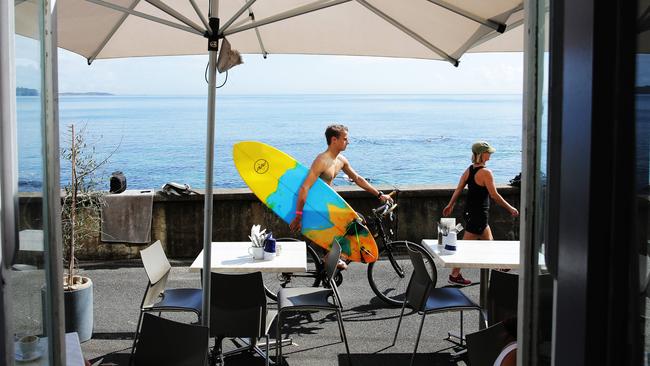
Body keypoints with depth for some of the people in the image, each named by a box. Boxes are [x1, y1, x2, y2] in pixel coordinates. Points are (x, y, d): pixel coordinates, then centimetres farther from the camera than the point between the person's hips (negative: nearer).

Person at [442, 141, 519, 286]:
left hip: (469, 211, 9)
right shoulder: (485, 173, -20)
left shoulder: (469, 170, 4)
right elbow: (494, 195, -18)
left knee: (488, 240, 23)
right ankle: (454, 275, 6)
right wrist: (510, 208, -7)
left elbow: (458, 189, 9)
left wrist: (450, 205, 19)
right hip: (478, 214, -9)